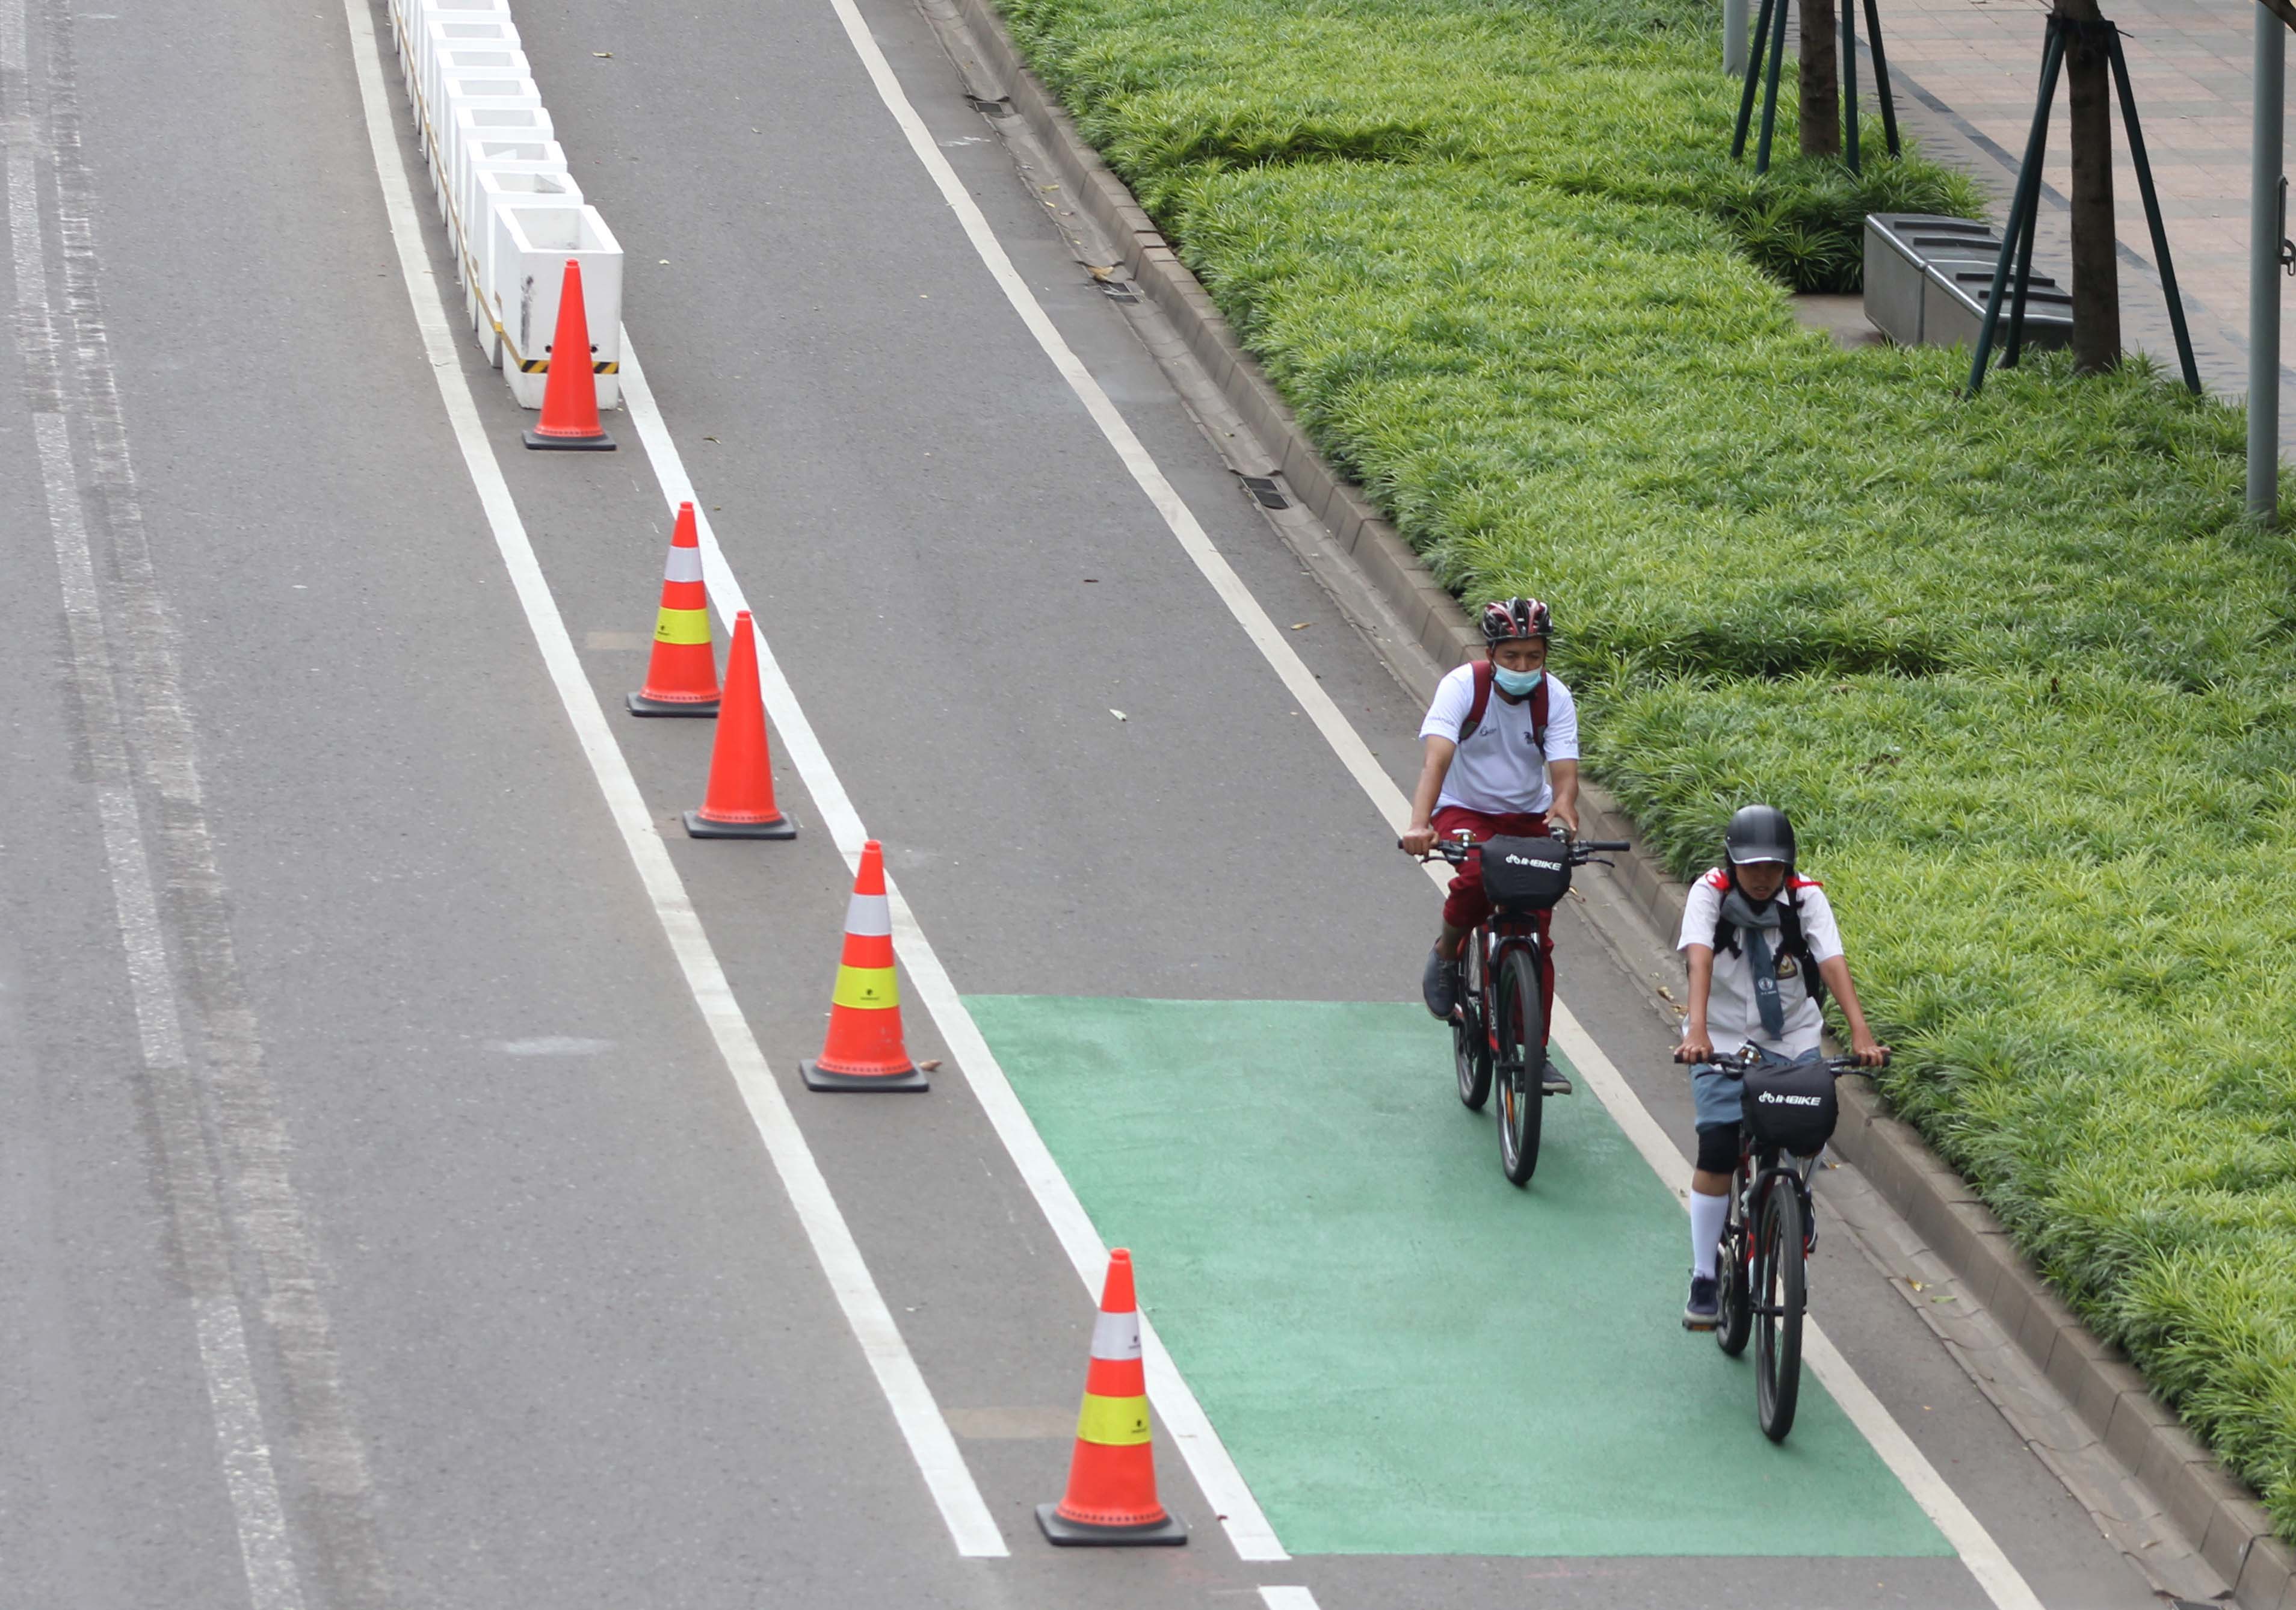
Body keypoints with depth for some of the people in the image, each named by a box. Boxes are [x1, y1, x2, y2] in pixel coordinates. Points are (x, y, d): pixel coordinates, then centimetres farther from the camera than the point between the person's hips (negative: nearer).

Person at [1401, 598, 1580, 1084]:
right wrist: (1419, 825, -47)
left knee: (1536, 936, -7)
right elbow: (1437, 757, -31)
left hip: (1528, 817, 3)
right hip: (1465, 811, -3)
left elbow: (1564, 769, -19)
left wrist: (1563, 809, -44)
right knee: (1476, 876, -35)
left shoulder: (1555, 698, -10)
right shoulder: (1462, 686, -18)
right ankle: (1446, 953, -4)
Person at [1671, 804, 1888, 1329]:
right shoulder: (1710, 893, -14)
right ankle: (1703, 1279, -6)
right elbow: (1700, 958, -28)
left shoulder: (1806, 897, -10)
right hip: (1723, 1041, -2)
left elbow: (1833, 964, -22)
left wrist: (1860, 1033, -35)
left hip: (1792, 1039, 2)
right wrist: (1696, 1029, -44)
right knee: (1718, 1151, -15)